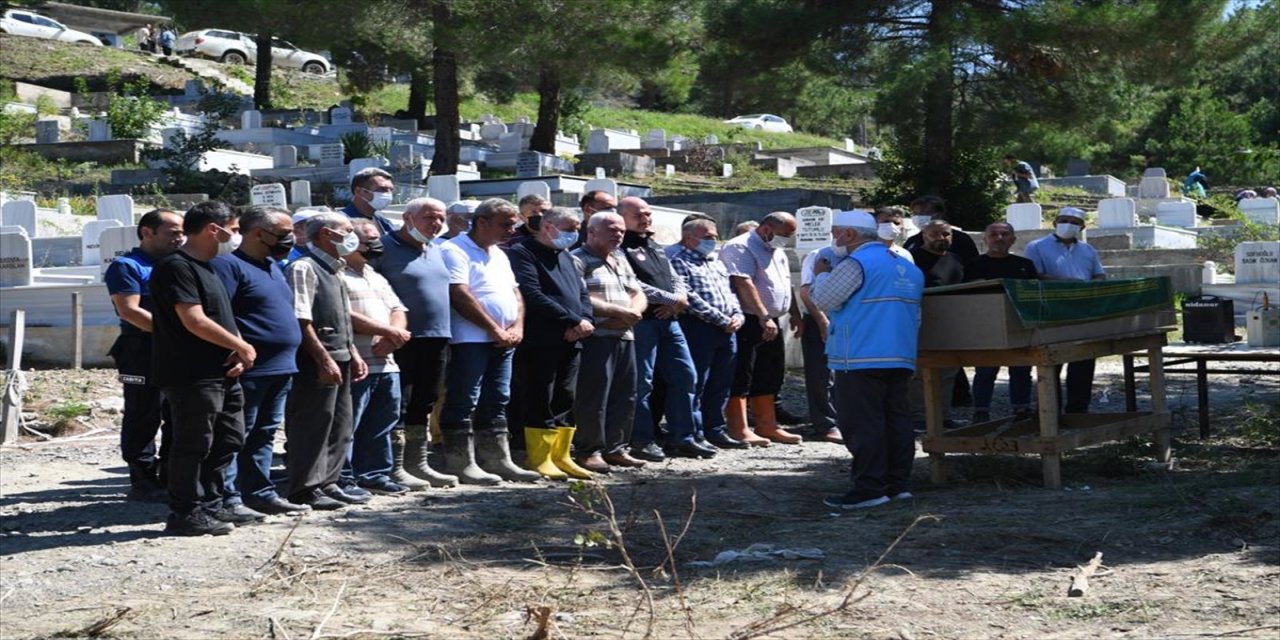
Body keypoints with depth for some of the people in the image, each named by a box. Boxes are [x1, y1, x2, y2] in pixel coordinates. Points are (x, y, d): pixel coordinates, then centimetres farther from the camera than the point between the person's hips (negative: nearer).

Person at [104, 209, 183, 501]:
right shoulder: (127, 266, -6)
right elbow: (129, 311, -17)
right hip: (144, 353, -8)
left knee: (180, 419, 11)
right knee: (144, 419, -3)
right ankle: (143, 482, 2)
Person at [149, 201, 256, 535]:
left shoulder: (206, 268, 19)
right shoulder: (176, 266, -14)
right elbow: (195, 322, -21)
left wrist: (239, 352, 2)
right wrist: (243, 347, -12)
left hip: (221, 373, 10)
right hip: (192, 375, -10)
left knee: (228, 439, 15)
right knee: (193, 445, -4)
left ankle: (210, 507, 24)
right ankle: (185, 514, 5)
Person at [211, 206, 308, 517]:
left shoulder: (273, 266, 18)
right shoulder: (228, 265, -12)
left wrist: (288, 362, 22)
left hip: (280, 369, 10)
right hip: (248, 370, -9)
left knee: (264, 436, 15)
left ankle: (261, 494, 23)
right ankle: (228, 499, 0)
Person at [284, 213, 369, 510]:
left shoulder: (334, 271, 18)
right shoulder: (304, 268, -12)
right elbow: (301, 320, -19)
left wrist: (353, 355, 18)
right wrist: (324, 359, -21)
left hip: (339, 358, 10)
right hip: (317, 362, -10)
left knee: (339, 426, 14)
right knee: (312, 426, -4)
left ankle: (328, 483, 23)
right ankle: (305, 489, 3)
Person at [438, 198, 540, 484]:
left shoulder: (500, 255, 20)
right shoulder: (455, 251, -8)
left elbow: (515, 293, 20)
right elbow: (460, 297, -17)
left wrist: (517, 326, 1)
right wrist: (495, 330, -14)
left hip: (503, 341, 9)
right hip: (470, 340, -9)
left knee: (496, 403, 11)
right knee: (464, 404, -6)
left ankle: (498, 460, 17)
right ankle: (461, 464, -4)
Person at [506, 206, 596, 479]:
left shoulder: (565, 257, 21)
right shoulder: (522, 254, -6)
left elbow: (583, 293, 20)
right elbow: (533, 296, -18)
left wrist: (586, 320, -3)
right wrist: (573, 321, -17)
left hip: (570, 341, 8)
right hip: (540, 341, -8)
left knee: (566, 402, 8)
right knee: (540, 402, -5)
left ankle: (561, 456, 14)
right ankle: (540, 459, 1)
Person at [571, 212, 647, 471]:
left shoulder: (621, 261, 23)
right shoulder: (577, 261, -5)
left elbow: (638, 295, 20)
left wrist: (632, 313, -4)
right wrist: (618, 310, -15)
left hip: (624, 336, 8)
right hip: (596, 338, -8)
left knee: (624, 396, 9)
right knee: (594, 398, -7)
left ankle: (616, 448, 17)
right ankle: (588, 451, 0)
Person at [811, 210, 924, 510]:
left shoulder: (856, 263, -10)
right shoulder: (908, 267, 18)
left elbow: (824, 299, -8)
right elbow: (916, 315, 24)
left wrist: (821, 274, 9)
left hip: (860, 360, -8)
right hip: (901, 358, 9)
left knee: (862, 425, -6)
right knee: (897, 420, 10)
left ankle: (869, 488, -7)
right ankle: (899, 483, 13)